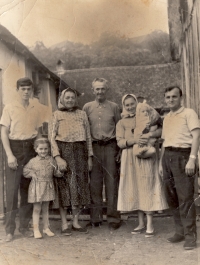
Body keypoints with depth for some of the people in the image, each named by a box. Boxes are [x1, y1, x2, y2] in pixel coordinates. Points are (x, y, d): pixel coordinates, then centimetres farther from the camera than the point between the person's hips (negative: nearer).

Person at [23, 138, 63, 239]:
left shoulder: (51, 160, 3)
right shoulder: (33, 161, -3)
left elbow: (56, 172, 6)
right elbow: (25, 170, 7)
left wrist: (60, 172, -15)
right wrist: (31, 173, -10)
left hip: (48, 187, 3)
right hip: (37, 187, -3)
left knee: (45, 208, 13)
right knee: (37, 209, 2)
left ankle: (46, 228, 23)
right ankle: (36, 229, 9)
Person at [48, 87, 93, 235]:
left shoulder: (82, 114, 12)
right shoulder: (57, 115, 3)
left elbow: (88, 136, 12)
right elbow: (52, 137, -4)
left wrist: (89, 156, 7)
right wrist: (58, 157, -14)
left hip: (80, 152, 3)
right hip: (63, 151, -3)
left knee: (80, 186, 4)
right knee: (64, 186, -1)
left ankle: (76, 222, 16)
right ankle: (64, 224, 7)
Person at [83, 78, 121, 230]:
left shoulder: (114, 107, 8)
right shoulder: (87, 107, 9)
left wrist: (119, 147, -2)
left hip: (110, 146, -1)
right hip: (93, 147, 1)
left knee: (111, 182, -2)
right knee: (94, 182, 3)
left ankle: (113, 218, 5)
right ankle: (96, 218, 12)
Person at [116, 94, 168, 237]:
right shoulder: (121, 123, 12)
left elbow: (162, 129, -4)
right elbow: (120, 142, -2)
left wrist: (150, 134, -22)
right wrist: (134, 140, -19)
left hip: (146, 157, -2)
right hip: (130, 159, 2)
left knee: (147, 187, -6)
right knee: (135, 188, 5)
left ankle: (150, 225, -2)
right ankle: (141, 224, 15)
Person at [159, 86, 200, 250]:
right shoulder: (166, 118, 21)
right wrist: (161, 162, 19)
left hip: (182, 156, -7)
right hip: (168, 156, 7)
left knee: (185, 197, -9)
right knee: (172, 197, 8)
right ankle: (180, 231, 18)